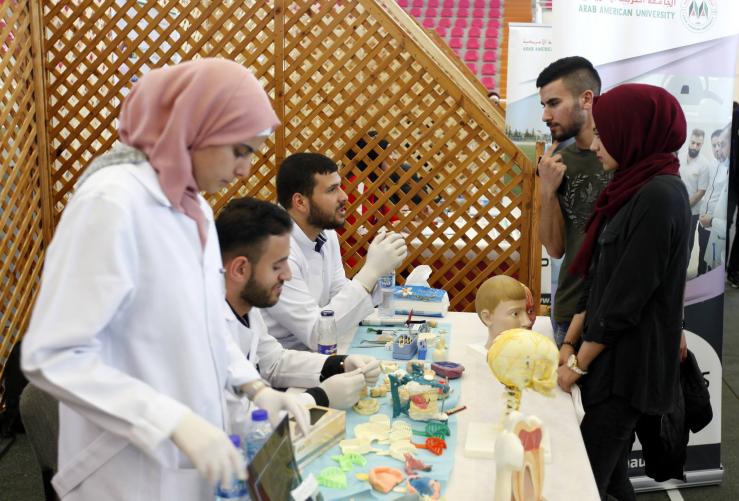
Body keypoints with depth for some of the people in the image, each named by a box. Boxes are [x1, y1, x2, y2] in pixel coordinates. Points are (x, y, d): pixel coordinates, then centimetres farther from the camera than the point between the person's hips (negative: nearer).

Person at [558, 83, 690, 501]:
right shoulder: (639, 188, 10)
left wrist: (579, 363, -11)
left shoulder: (659, 197, -20)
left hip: (627, 364, -9)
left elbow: (627, 295, -20)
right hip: (616, 356, 9)